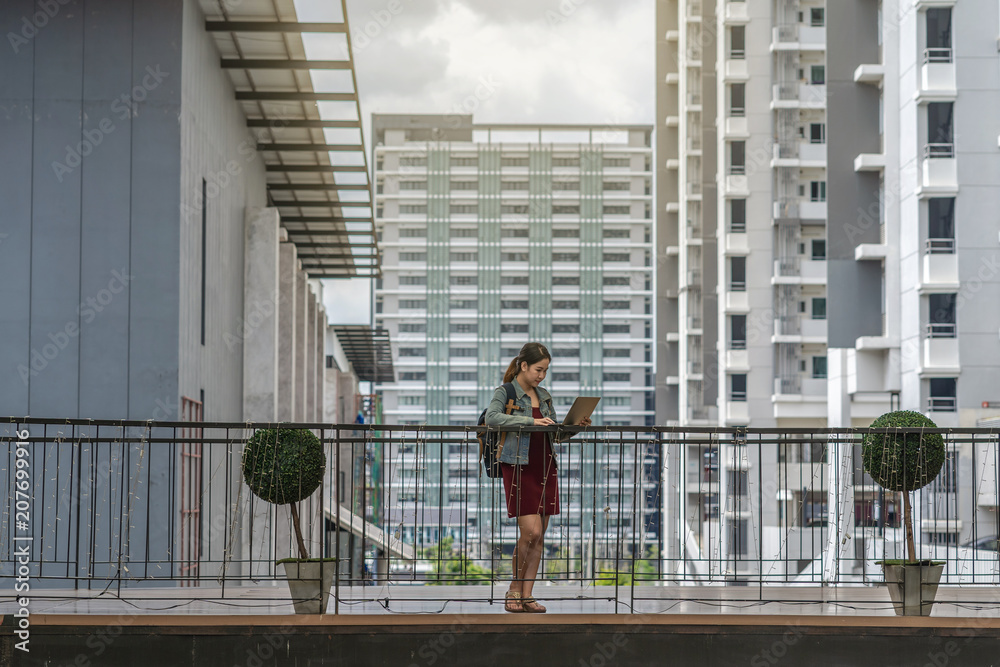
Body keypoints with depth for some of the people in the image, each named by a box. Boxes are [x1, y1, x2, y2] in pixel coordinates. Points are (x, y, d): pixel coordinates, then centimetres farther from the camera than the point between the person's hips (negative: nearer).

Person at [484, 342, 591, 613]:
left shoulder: (544, 396, 16)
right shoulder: (505, 392, -3)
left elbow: (555, 431, 22)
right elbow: (492, 417, -23)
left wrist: (576, 426, 2)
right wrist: (530, 420, -28)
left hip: (545, 468, 6)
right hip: (519, 467, -6)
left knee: (539, 536, 3)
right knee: (531, 531, -13)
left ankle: (526, 595, 9)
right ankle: (514, 590, 4)